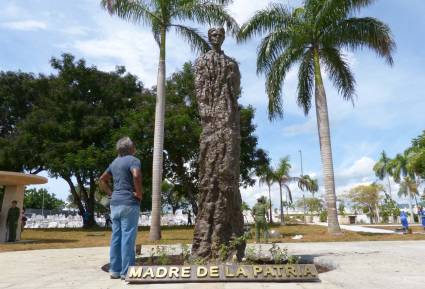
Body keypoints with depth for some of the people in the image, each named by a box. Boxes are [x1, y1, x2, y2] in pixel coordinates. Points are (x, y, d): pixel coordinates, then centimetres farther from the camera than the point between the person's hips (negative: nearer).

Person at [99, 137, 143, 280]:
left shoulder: (115, 162, 16)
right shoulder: (133, 160, -10)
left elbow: (102, 179, 22)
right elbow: (136, 176, -30)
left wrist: (111, 193, 16)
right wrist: (139, 193, -17)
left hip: (115, 203, 8)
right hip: (129, 203, -8)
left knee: (116, 237, 11)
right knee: (128, 238, -3)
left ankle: (115, 270, 17)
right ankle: (126, 271, 2)